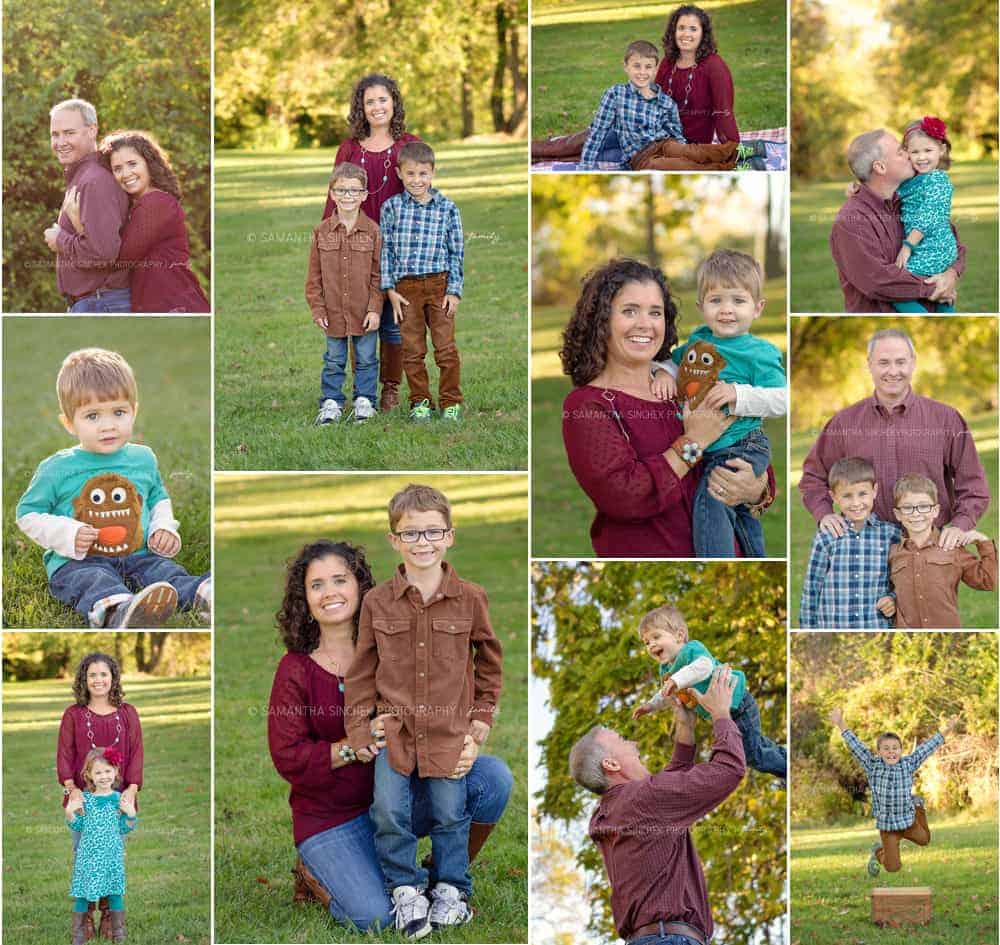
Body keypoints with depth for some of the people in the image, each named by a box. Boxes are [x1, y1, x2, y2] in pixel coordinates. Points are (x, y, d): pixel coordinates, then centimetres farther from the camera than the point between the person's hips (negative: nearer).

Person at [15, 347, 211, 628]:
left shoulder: (143, 459, 10)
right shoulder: (57, 469, -2)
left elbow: (158, 499, 27)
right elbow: (28, 514, 5)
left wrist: (164, 527, 5)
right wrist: (66, 534, -12)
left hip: (137, 555, 5)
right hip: (77, 562, -4)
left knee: (166, 571, -25)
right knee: (96, 582, -37)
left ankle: (204, 594, -54)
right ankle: (117, 612, -70)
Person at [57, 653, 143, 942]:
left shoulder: (127, 713, 6)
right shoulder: (73, 714, 3)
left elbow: (136, 752, 3)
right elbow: (64, 754, 0)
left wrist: (132, 788, -10)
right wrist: (71, 787, -14)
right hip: (83, 796, -1)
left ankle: (108, 913, 16)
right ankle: (85, 915, 11)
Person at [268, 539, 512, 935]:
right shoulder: (295, 670, -9)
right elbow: (287, 757, -12)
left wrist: (466, 745, -24)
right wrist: (354, 747, -26)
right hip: (332, 819, -3)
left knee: (493, 776, -19)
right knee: (374, 916, -26)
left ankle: (444, 876, 4)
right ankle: (316, 875, 9)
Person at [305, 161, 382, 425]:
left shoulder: (373, 231, -5)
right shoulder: (322, 232, 0)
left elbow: (378, 275, -4)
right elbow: (314, 276, 3)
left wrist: (375, 309, -9)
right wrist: (317, 309, -1)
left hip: (365, 312, -1)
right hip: (333, 311, 2)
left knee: (366, 359, 9)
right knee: (334, 361, 11)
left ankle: (365, 401, 20)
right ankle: (331, 403, 20)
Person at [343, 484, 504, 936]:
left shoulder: (469, 599, -2)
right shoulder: (377, 602, -1)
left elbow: (489, 657, 11)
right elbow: (362, 669, 5)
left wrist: (483, 712, 8)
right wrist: (359, 726, 2)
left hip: (451, 728, 0)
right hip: (394, 728, 1)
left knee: (450, 814, 6)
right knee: (388, 813, -6)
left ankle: (451, 889, 25)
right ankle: (406, 889, 13)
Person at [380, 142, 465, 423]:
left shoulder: (447, 208, 1)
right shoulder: (391, 207, 1)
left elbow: (456, 252, 3)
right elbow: (386, 249, 3)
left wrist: (454, 291, -3)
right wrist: (391, 290, -3)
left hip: (439, 285, -1)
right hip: (406, 287, 1)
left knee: (446, 347, 0)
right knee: (412, 350, 7)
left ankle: (451, 401, 11)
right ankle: (420, 402, 18)